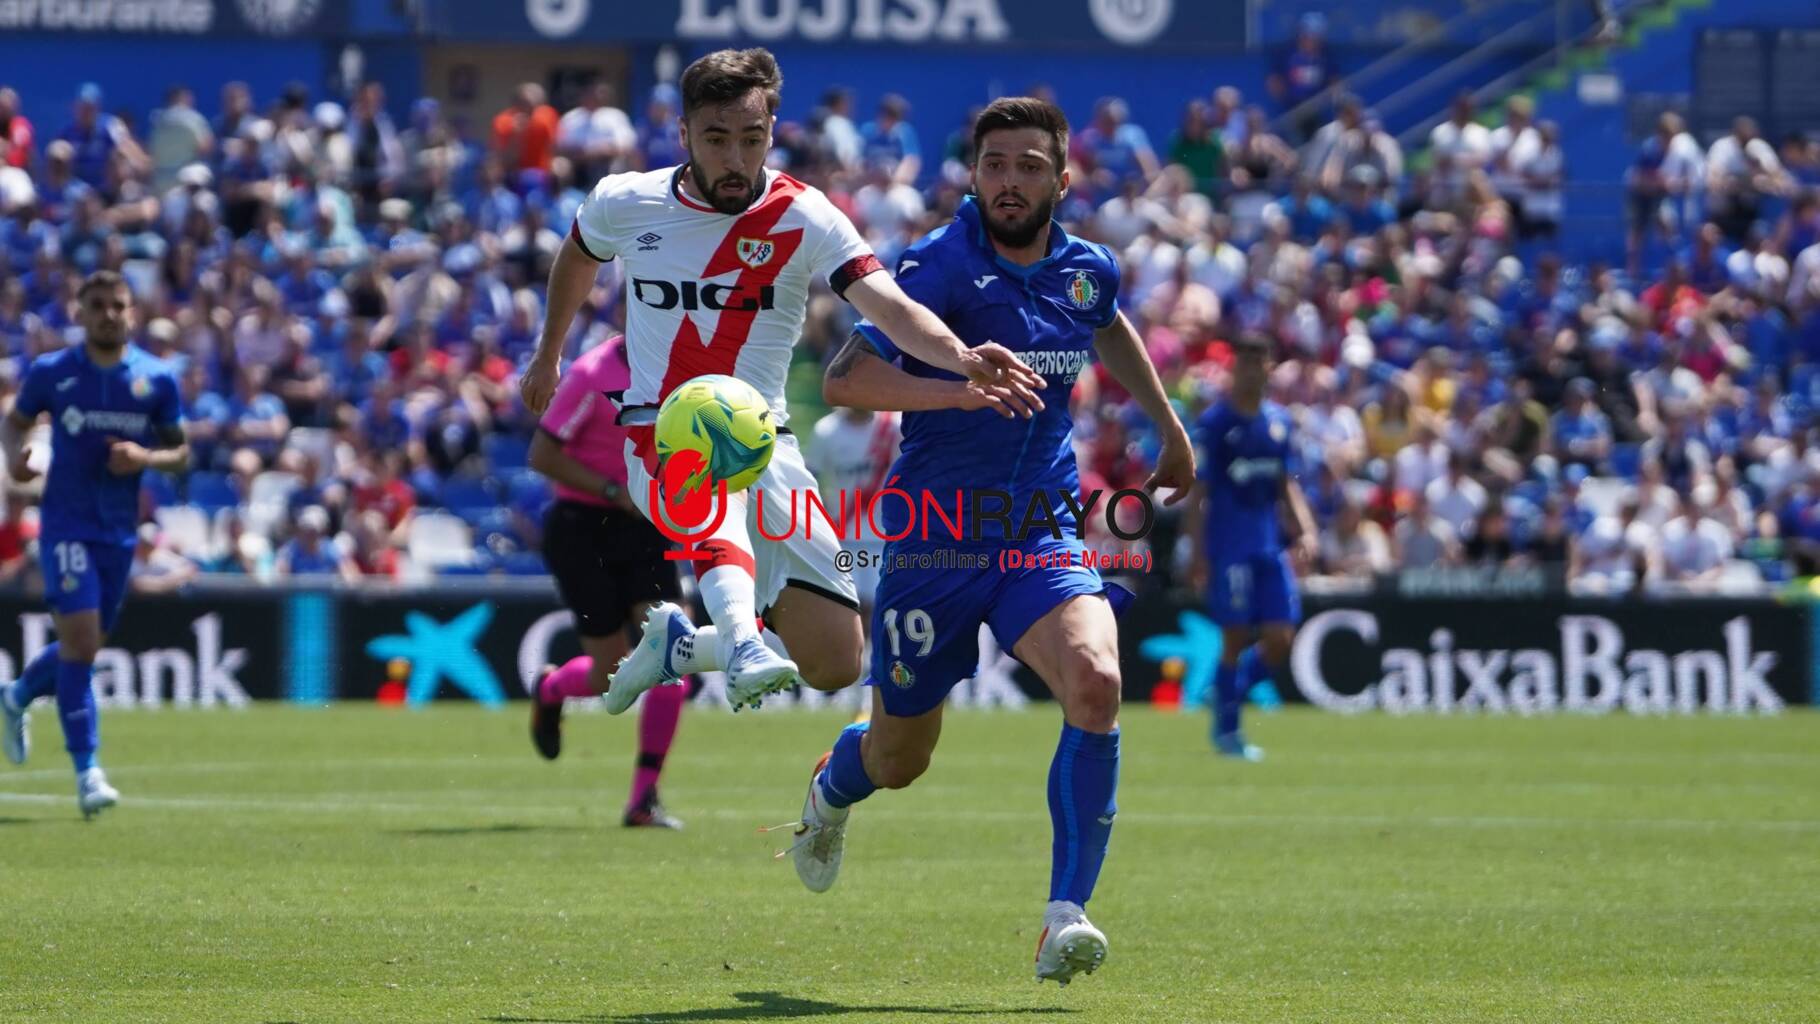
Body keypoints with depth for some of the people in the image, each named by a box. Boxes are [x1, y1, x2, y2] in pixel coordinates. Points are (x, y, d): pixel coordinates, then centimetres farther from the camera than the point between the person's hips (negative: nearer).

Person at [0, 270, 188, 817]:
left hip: (119, 528, 3)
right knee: (80, 639, -16)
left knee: (86, 647, 13)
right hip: (66, 522, -3)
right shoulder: (51, 371, -2)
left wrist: (146, 457, -14)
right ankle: (87, 772, -12)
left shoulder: (157, 379, 0)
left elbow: (180, 452, 7)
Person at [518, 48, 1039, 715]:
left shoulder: (802, 217, -8)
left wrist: (961, 357, -42)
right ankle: (745, 647, -63)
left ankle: (679, 645, 20)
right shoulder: (624, 203, -1)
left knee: (835, 664, -6)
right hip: (659, 436, -1)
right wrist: (549, 353, 36)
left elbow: (890, 306, -23)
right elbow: (578, 256, 25)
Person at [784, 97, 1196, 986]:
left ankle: (1065, 920, -25)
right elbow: (842, 380, -27)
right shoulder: (941, 266, -15)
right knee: (898, 761, 12)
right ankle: (832, 788, 52)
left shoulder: (1088, 270, 3)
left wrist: (1170, 428, 33)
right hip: (933, 540, -3)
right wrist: (960, 388, -39)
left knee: (1095, 683, -27)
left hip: (1042, 536, 3)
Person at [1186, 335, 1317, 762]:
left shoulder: (1280, 421, 12)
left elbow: (1288, 486, 16)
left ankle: (1232, 695, 21)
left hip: (1271, 546, 5)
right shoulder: (1213, 423, -4)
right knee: (1236, 639, -6)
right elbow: (1198, 495, -5)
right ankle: (1226, 731, 5)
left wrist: (1306, 530, 0)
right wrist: (1198, 555, -10)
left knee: (1280, 640, -2)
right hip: (1229, 547, -5)